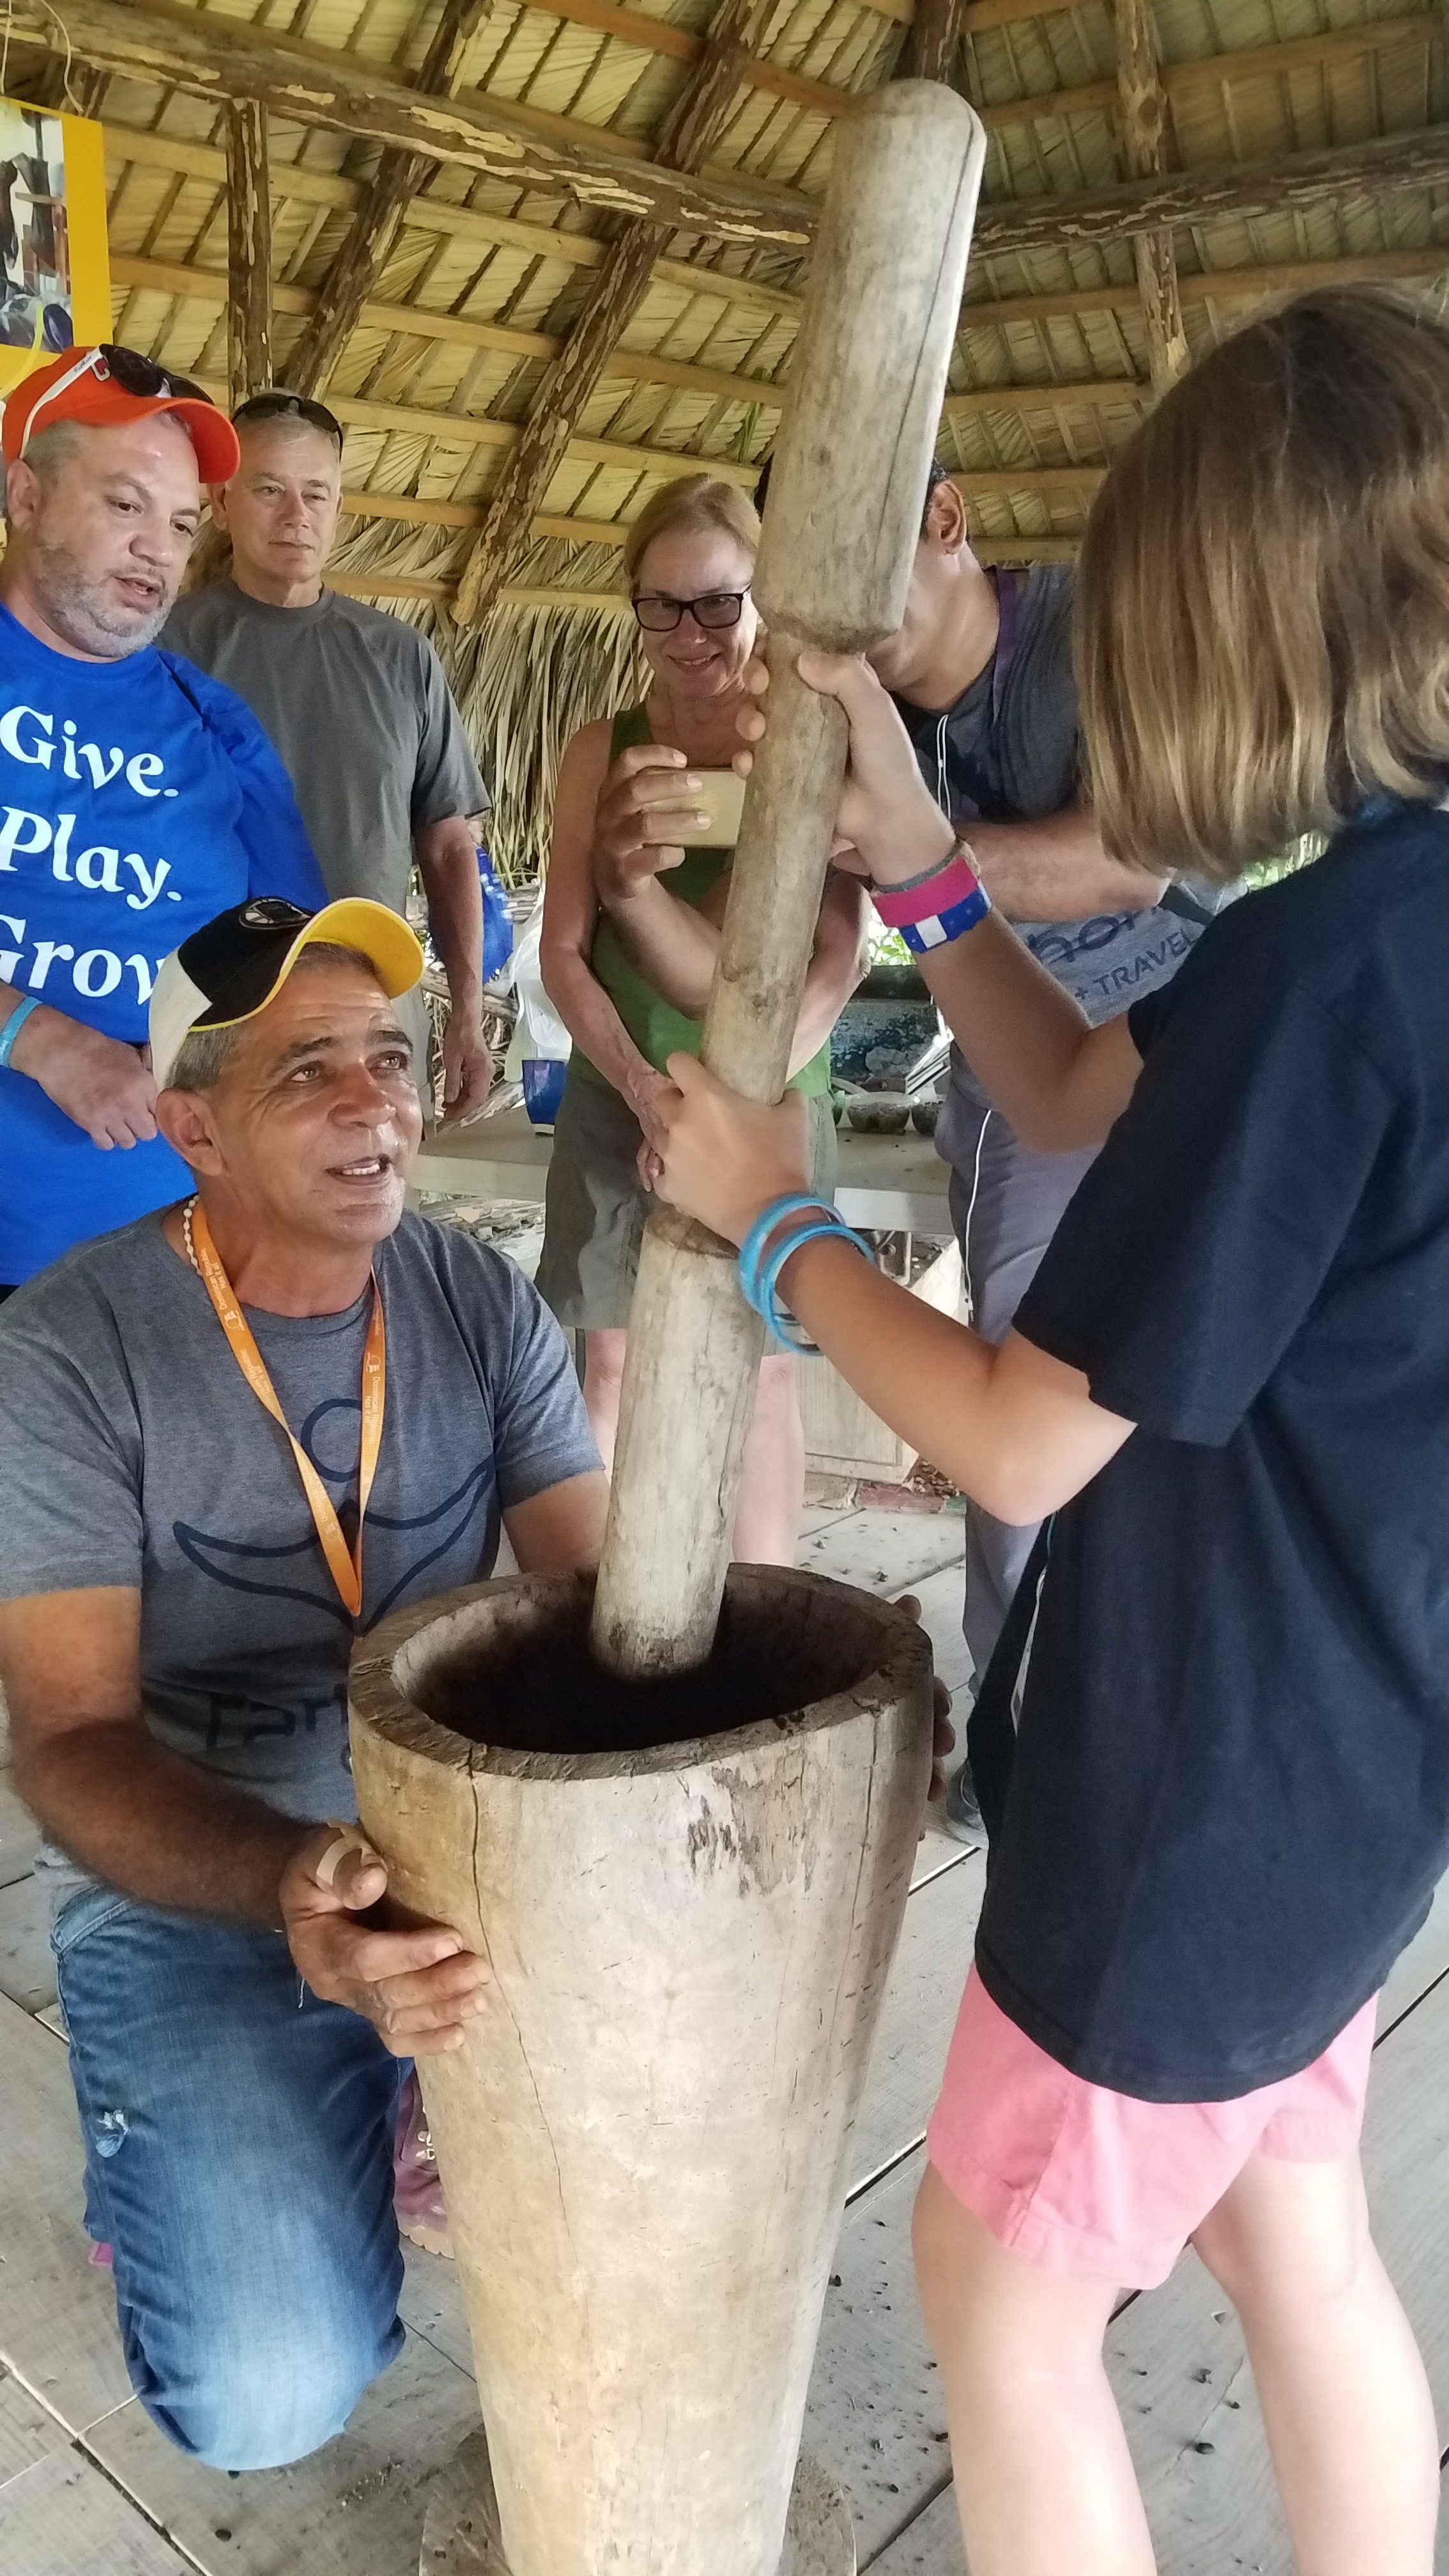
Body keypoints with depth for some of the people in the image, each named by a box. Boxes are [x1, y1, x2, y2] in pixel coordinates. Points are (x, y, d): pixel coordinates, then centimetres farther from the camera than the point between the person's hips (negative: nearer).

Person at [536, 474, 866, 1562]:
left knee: (757, 1370, 6)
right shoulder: (603, 752, 1)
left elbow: (830, 966, -11)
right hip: (617, 1101, 3)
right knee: (611, 1361, 8)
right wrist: (644, 1091, -15)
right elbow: (563, 953, -2)